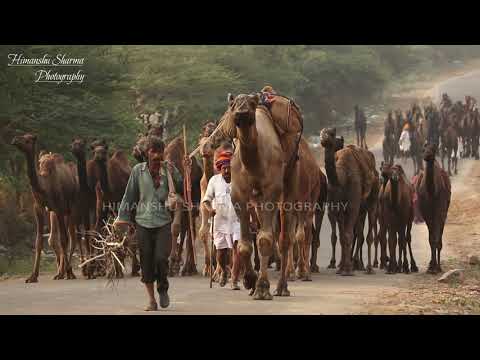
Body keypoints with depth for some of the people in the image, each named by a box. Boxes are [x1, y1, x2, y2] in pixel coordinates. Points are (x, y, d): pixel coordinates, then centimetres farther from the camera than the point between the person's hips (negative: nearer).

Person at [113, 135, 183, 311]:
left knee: (161, 258, -13)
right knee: (146, 262, 3)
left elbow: (182, 190, 0)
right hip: (143, 222, 1)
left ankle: (163, 288, 16)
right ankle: (151, 300, 16)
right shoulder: (138, 170, 4)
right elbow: (129, 196, 8)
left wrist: (174, 175, -14)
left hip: (163, 222, -1)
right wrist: (123, 217, 5)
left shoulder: (168, 169, 3)